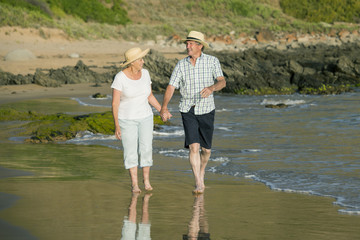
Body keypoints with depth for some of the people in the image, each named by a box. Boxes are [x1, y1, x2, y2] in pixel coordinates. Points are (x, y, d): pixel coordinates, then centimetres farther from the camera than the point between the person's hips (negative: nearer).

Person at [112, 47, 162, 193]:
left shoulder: (144, 74, -2)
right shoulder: (120, 78, -17)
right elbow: (115, 103, -14)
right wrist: (117, 126, -16)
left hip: (144, 117, 4)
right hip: (127, 119, -4)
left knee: (146, 149, 0)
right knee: (130, 151, -2)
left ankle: (146, 181, 15)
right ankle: (134, 184, 8)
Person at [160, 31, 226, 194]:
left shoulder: (212, 61, -4)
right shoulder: (181, 65, 0)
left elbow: (222, 82, -15)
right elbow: (171, 87, -2)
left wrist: (212, 88, -38)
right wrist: (164, 108, -15)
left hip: (206, 110, 0)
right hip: (188, 111, 0)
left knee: (206, 149, 10)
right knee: (193, 146, -14)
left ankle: (201, 173, 39)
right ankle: (199, 184, -12)